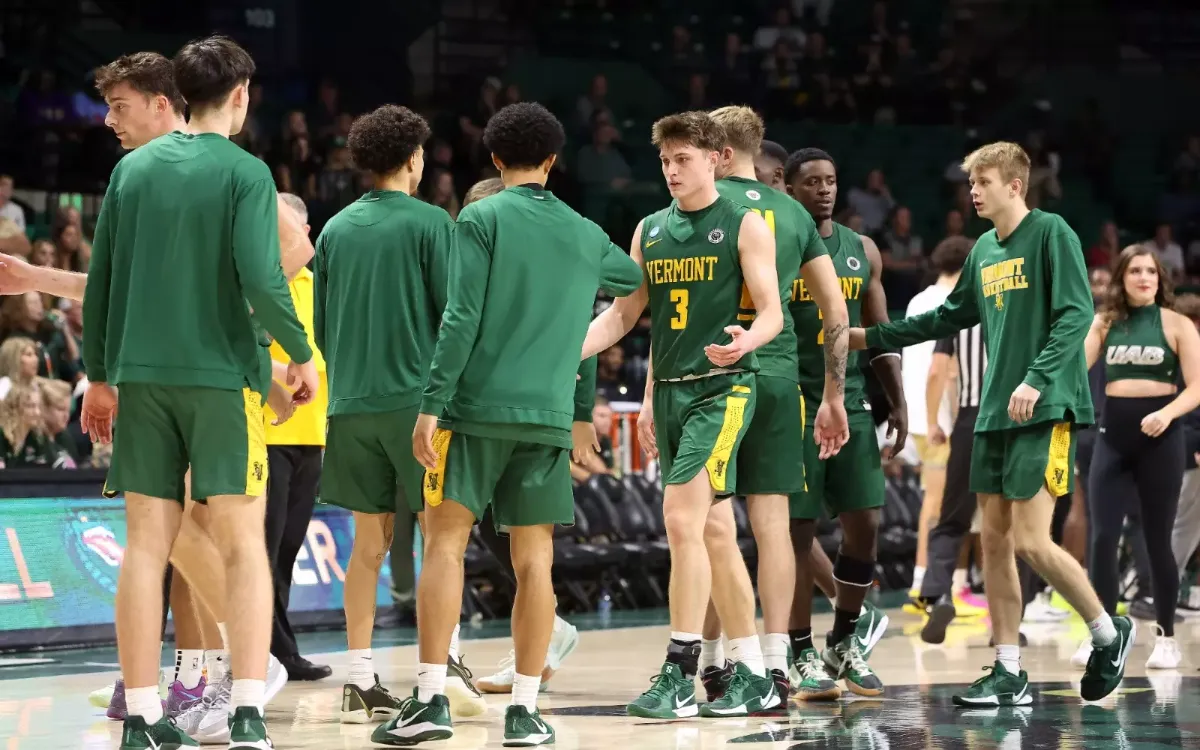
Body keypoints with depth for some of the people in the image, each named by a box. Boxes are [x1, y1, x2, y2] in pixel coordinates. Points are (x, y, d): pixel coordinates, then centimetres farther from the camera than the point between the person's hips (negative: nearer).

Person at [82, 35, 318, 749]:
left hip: (142, 375, 4)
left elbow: (101, 280, 9)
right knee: (244, 544, 0)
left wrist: (101, 374, 17)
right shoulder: (245, 172, -6)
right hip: (221, 375, -4)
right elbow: (261, 280, -15)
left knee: (146, 545, 6)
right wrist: (302, 354, -1)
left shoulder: (134, 168, 8)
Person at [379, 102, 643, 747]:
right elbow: (635, 280, 35)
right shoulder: (585, 236, 13)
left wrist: (431, 404, -10)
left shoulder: (482, 219, 0)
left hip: (477, 406, -3)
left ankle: (430, 698, -9)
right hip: (549, 416, 3)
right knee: (533, 561, 5)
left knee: (445, 544, -1)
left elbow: (462, 318, -10)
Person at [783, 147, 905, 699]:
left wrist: (898, 401, 8)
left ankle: (844, 645, 18)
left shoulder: (862, 251, 11)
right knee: (798, 529, -2)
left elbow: (881, 334, 16)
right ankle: (803, 658, 5)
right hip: (795, 405, -5)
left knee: (864, 525, 3)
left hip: (852, 404, 5)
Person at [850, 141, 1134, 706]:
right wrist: (873, 337, 23)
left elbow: (1076, 315, -15)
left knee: (1031, 541, -12)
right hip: (995, 414, 8)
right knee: (994, 541, 4)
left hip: (1046, 410, -8)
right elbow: (949, 317, 25)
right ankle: (1009, 675, 9)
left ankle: (1109, 633, 8)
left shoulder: (1052, 234, -7)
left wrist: (1037, 380, -24)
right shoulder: (984, 249, 15)